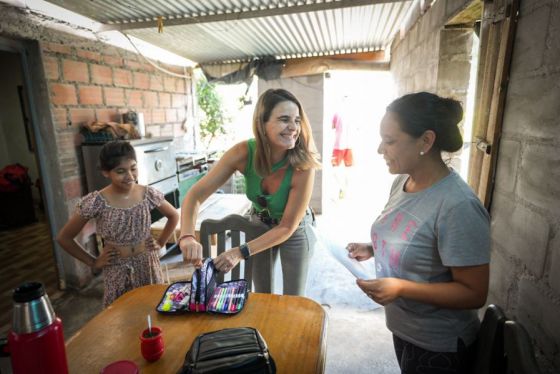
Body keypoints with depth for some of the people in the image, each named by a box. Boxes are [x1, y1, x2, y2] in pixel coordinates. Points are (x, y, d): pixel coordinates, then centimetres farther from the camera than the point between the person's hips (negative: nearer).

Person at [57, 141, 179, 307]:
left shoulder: (148, 194, -9)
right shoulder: (95, 202, -15)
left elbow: (174, 216, 8)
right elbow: (64, 238, -3)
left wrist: (160, 243, 3)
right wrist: (93, 262, -2)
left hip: (148, 266, 2)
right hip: (117, 271, -2)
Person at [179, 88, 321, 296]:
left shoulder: (303, 166, -34)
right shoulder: (243, 152, -28)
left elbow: (287, 227, -25)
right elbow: (196, 195, -24)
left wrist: (241, 252, -30)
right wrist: (188, 237, -40)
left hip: (295, 232, -2)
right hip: (259, 225, 2)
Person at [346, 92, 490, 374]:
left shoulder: (458, 206, -28)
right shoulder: (402, 181, -4)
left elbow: (474, 293, -22)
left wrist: (400, 288, -31)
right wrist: (373, 249, -5)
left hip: (437, 347, -6)